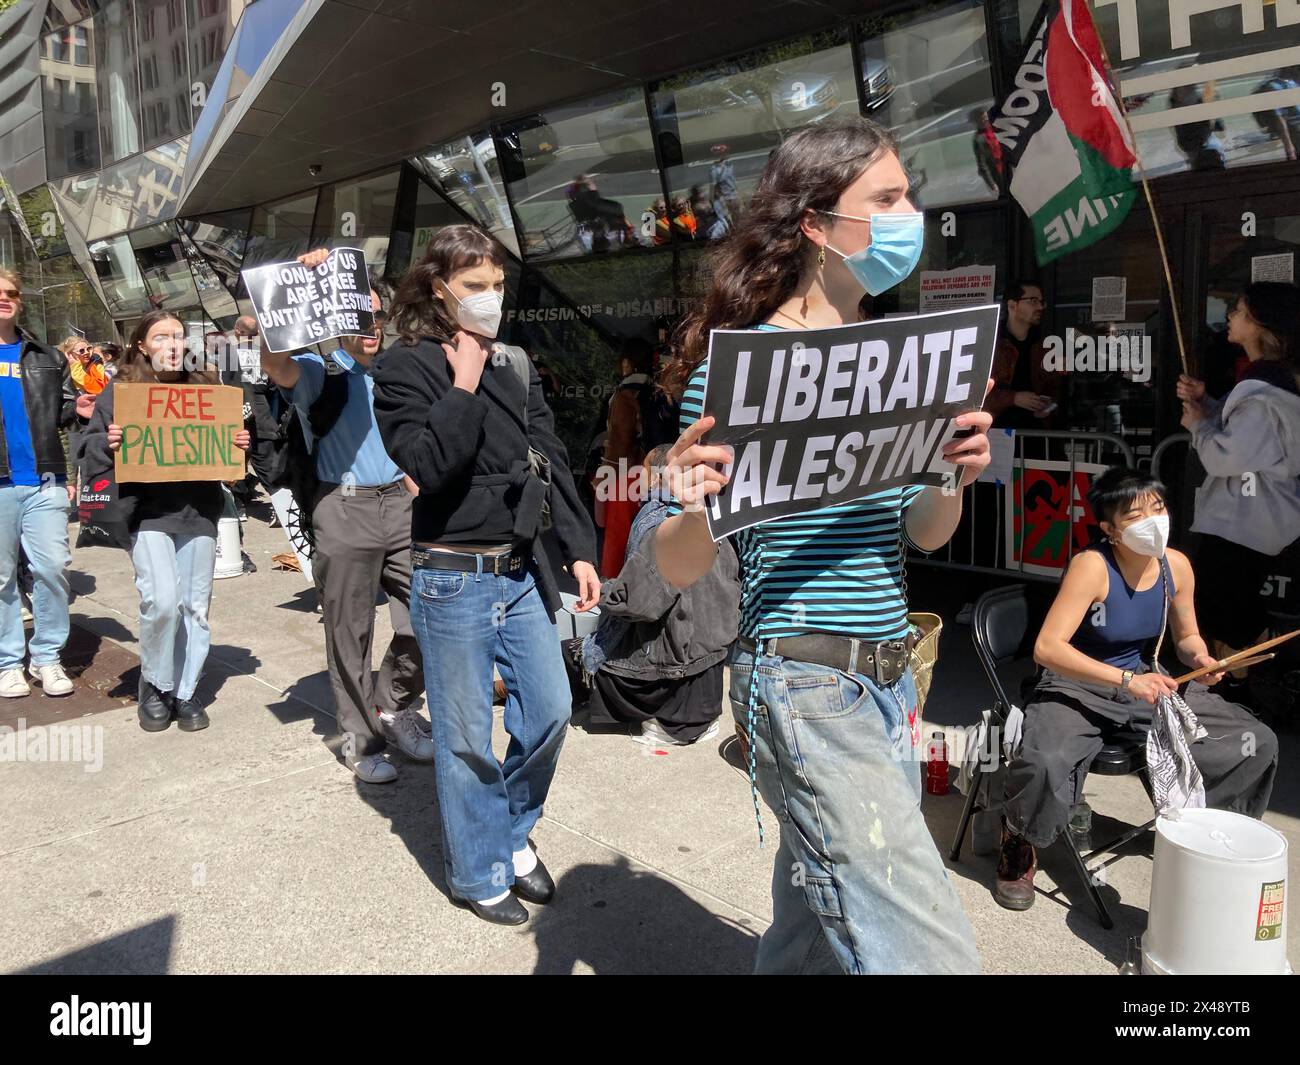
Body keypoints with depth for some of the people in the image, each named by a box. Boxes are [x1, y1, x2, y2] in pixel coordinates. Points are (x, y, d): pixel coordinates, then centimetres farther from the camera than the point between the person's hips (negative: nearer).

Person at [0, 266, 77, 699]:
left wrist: (79, 408, -5)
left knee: (53, 568, -3)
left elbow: (64, 408, 17)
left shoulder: (45, 357, 15)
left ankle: (47, 657, 9)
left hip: (44, 481, 2)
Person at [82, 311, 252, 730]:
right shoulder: (121, 389, 4)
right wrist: (109, 443, -17)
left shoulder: (206, 386, 11)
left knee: (196, 606, 6)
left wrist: (241, 444, -2)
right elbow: (91, 445, 5)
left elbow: (228, 439, 19)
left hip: (200, 510, 3)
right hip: (148, 512, -3)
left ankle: (185, 692, 20)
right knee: (162, 600, -17)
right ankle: (154, 687, 7)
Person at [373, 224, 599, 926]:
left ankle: (514, 834, 36)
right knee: (467, 736, 6)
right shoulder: (406, 367, -6)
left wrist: (579, 549, 4)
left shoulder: (515, 364, 11)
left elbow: (551, 460, 10)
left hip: (523, 572, 6)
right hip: (453, 578, -6)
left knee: (550, 710, 11)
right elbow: (428, 464, -22)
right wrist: (464, 384, -15)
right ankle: (479, 874, 26)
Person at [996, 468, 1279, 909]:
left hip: (1144, 680, 6)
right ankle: (1019, 846, -2)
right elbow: (1047, 648, -30)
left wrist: (1201, 658, -9)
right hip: (1076, 687, -6)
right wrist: (1127, 680, -36)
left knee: (1256, 742, -3)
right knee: (1043, 762, -35)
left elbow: (1187, 637, 15)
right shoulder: (1091, 566, -22)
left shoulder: (1176, 566, -3)